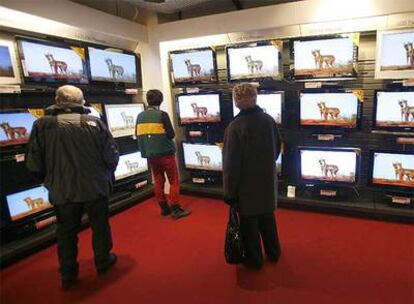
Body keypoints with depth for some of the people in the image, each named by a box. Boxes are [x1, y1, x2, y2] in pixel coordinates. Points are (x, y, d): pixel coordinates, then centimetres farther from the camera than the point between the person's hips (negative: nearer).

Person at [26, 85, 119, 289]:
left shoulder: (42, 125, -7)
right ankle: (103, 261, 36)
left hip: (62, 191, 1)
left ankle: (68, 275, 30)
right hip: (95, 188, 0)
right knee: (100, 226, 18)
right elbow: (112, 157, -8)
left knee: (66, 232, 17)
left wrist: (51, 181, 14)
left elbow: (33, 164, -5)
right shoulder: (95, 123, -8)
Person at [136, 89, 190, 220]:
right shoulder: (162, 115, -12)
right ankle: (176, 209, 4)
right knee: (174, 181, 4)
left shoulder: (140, 116, 3)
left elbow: (138, 135, 6)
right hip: (165, 153, -5)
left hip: (150, 154, 6)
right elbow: (171, 134, -13)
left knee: (158, 181, 15)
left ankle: (164, 208, 23)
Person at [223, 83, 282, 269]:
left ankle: (254, 259, 29)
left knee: (249, 223, 12)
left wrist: (229, 191, -11)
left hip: (247, 184, -6)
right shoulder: (269, 120, -4)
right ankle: (273, 253, 39)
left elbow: (231, 163, -21)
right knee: (267, 218, 22)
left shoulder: (235, 126, -23)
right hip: (268, 180, 6)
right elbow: (277, 149, 9)